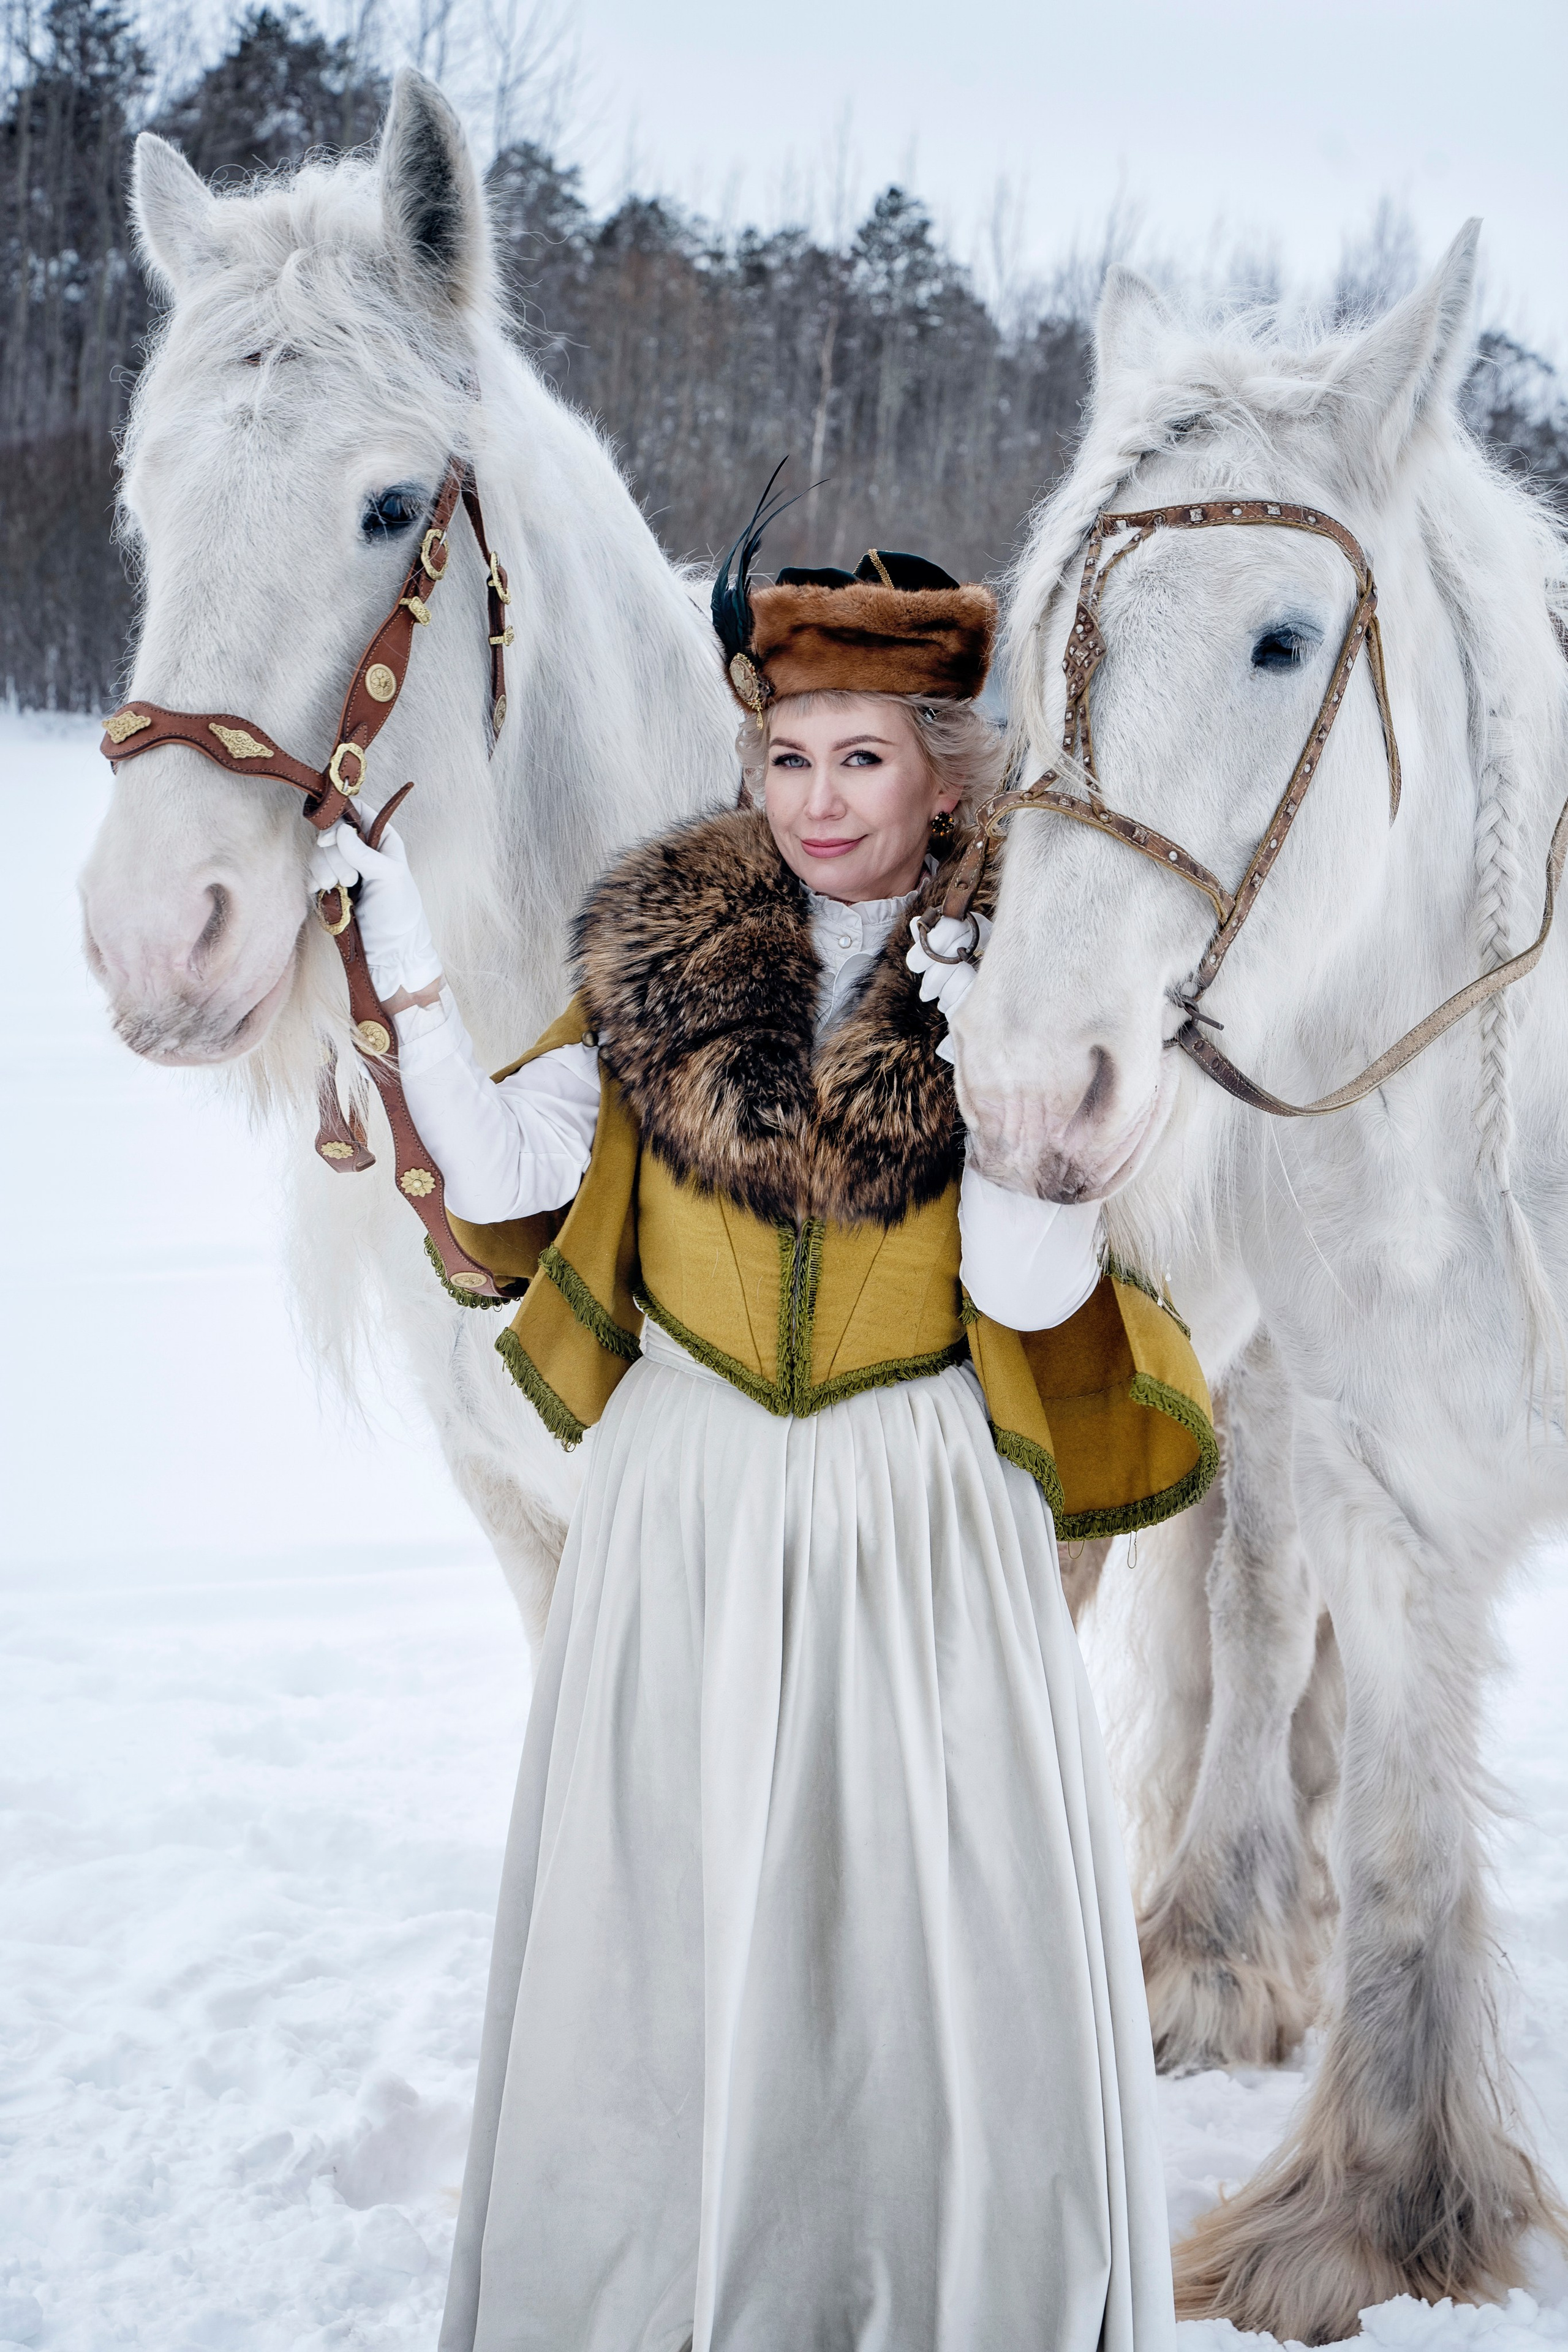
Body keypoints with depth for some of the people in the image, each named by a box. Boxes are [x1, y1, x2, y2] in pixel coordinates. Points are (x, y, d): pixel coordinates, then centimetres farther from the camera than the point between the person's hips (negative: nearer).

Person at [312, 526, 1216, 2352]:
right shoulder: (663, 945, 0)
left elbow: (1034, 1294, -11)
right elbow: (509, 1184, -2)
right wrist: (410, 971, -7)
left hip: (925, 1518, -1)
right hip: (688, 1510, 2)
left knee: (951, 1931, 2)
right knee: (663, 1917, 9)